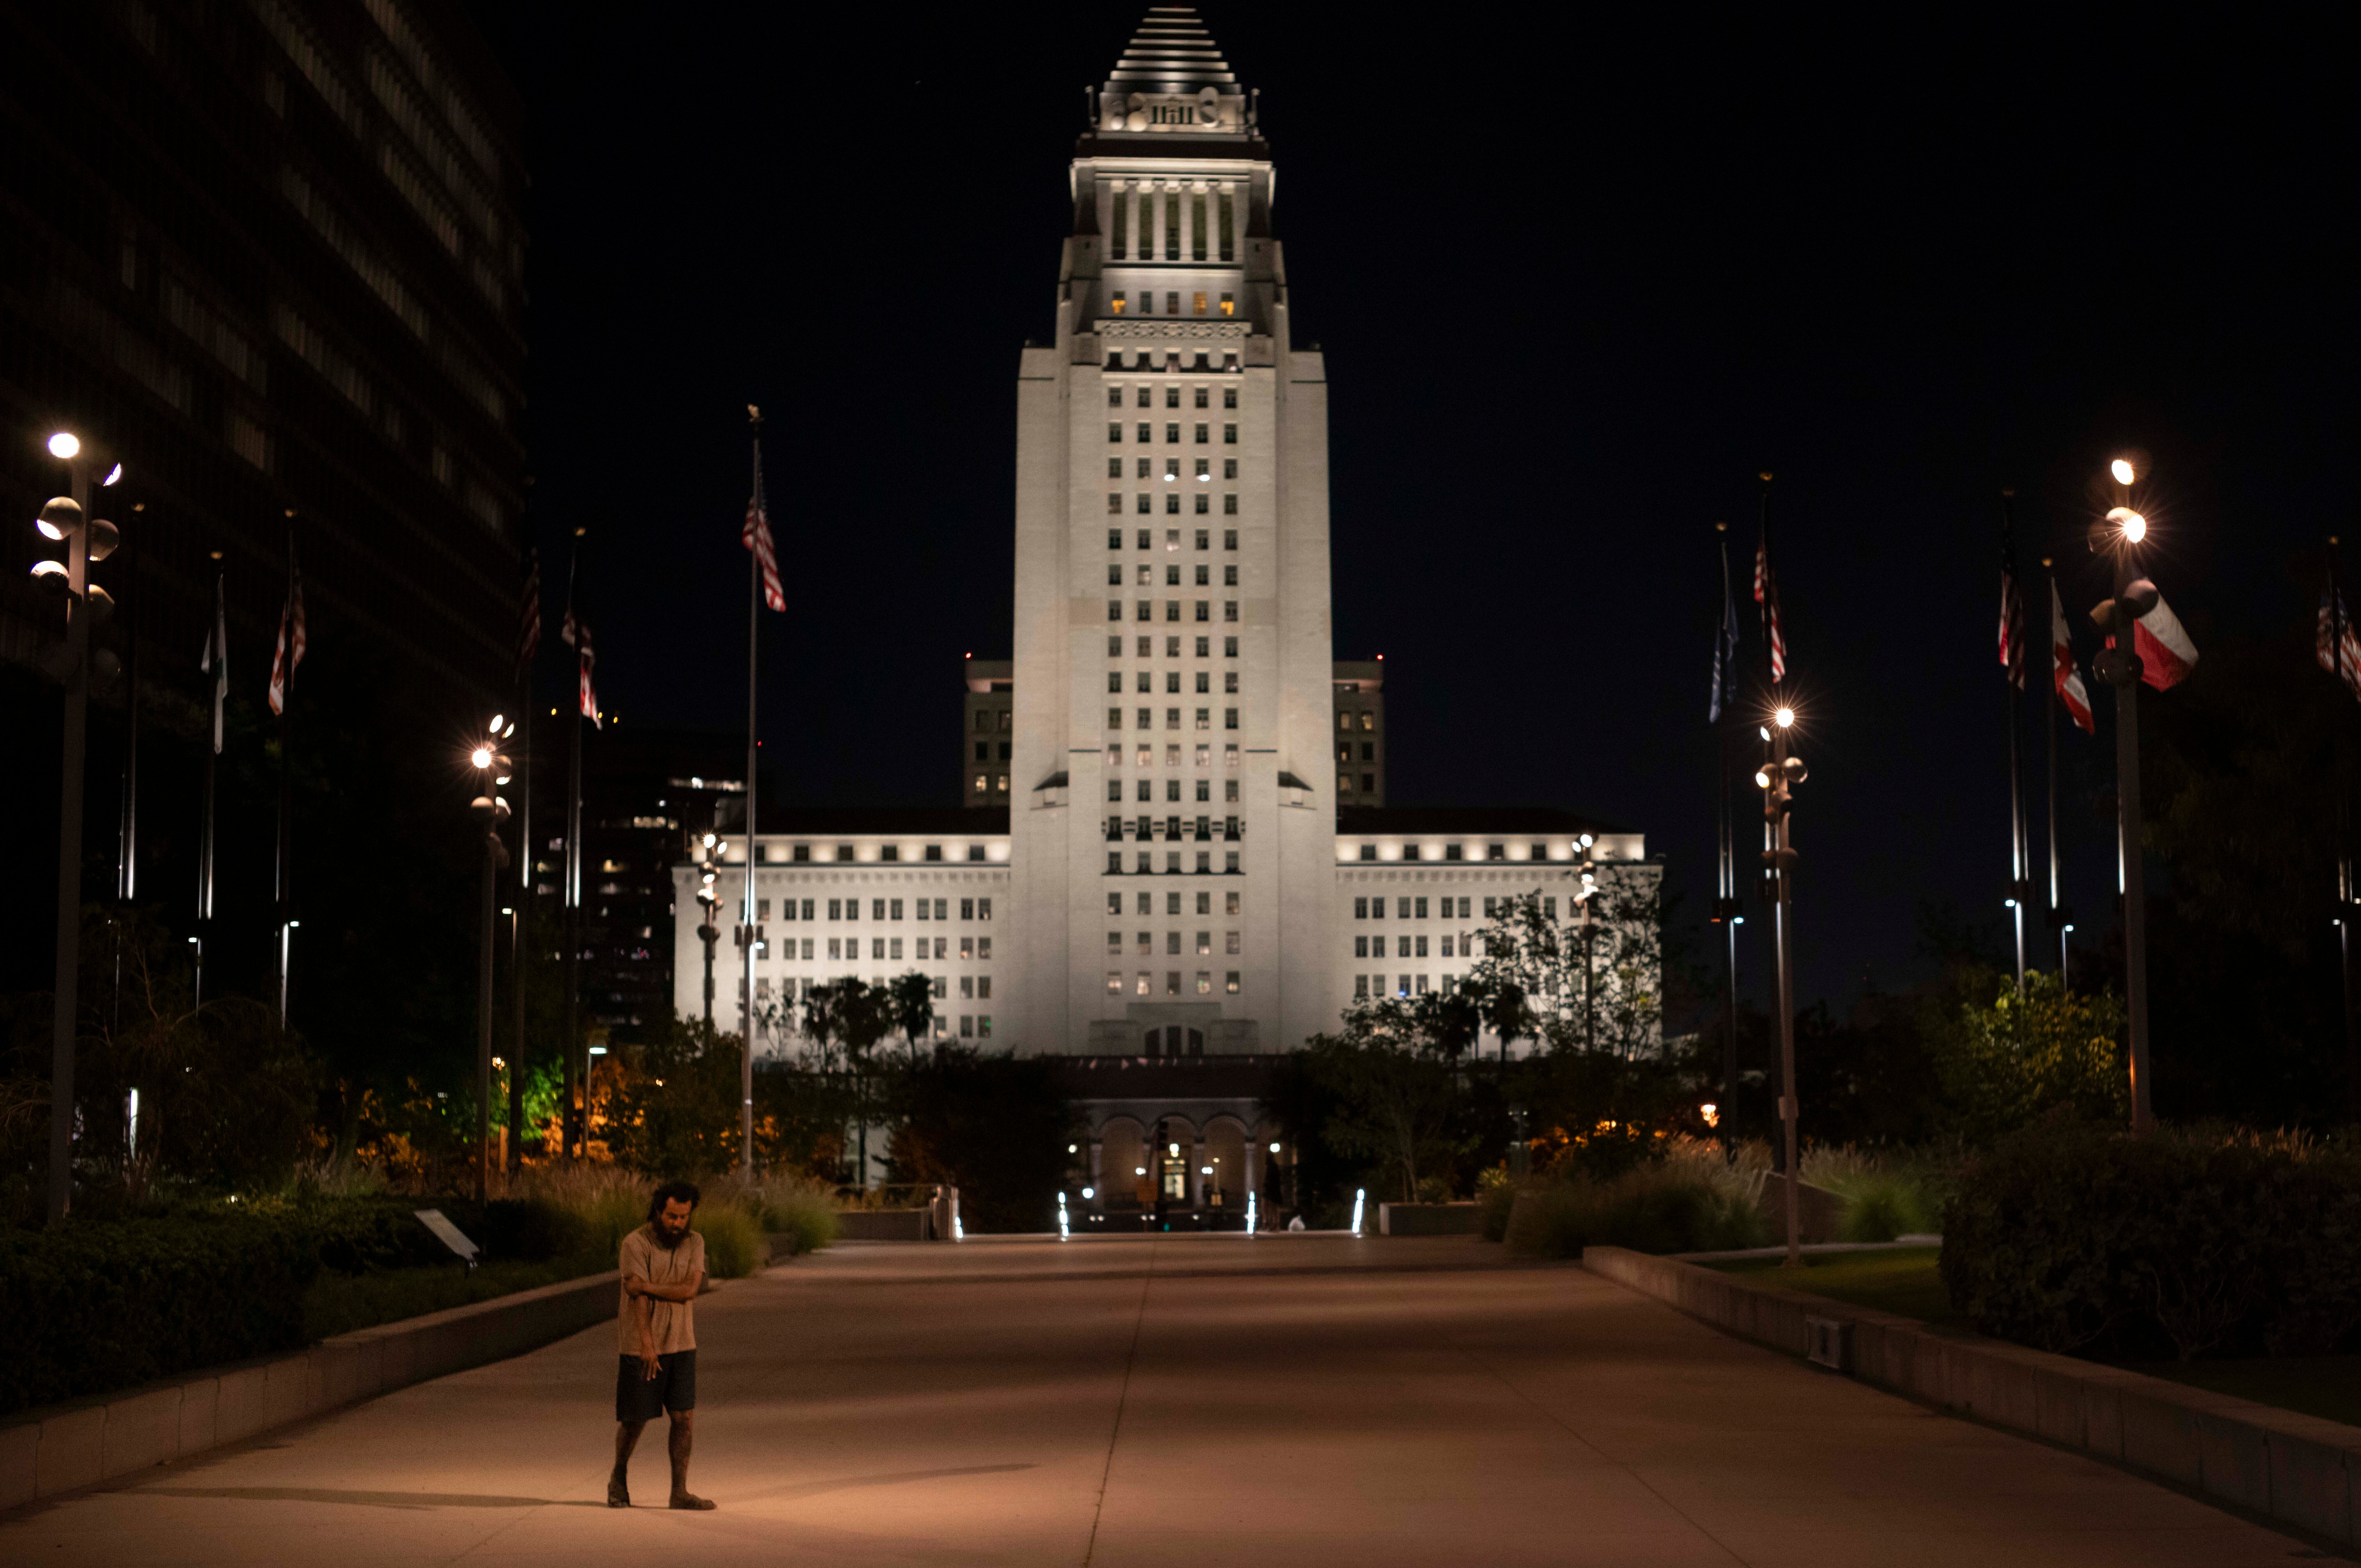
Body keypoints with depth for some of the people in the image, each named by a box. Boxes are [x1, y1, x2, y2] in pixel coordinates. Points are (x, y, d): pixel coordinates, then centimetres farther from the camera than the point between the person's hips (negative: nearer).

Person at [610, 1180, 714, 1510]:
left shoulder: (695, 1242, 0)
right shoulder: (635, 1244, -13)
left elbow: (690, 1290, -14)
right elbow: (638, 1299, -21)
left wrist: (647, 1286, -22)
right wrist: (647, 1346, -29)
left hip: (681, 1346, 4)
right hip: (642, 1347, -4)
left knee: (685, 1418, -2)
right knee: (635, 1420, 5)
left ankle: (680, 1492, 3)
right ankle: (619, 1479, 29)